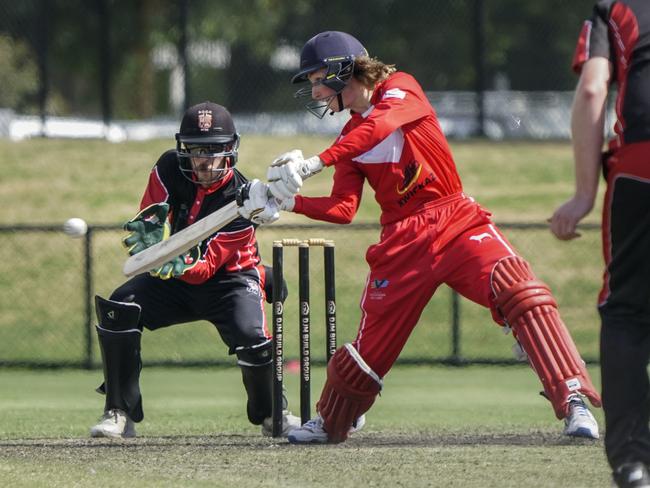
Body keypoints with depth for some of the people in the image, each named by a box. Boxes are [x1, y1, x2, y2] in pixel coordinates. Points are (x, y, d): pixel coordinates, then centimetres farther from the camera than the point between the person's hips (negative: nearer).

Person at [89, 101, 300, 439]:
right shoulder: (170, 168, -13)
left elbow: (208, 265, -27)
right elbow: (146, 222, -12)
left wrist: (182, 266, -48)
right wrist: (150, 229, -37)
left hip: (228, 276, -4)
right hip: (174, 279, 4)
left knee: (250, 335, -30)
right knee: (118, 308, -21)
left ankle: (271, 415, 1)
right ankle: (119, 413, -15)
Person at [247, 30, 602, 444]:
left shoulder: (400, 88, -2)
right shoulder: (349, 138, 13)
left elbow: (379, 125, -24)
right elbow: (342, 209, 5)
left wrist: (315, 163, -30)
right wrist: (291, 201, -12)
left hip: (457, 222, -5)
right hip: (403, 243, 5)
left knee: (522, 294, -26)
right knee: (374, 343, 9)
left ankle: (573, 399, -29)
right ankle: (329, 423, 32)